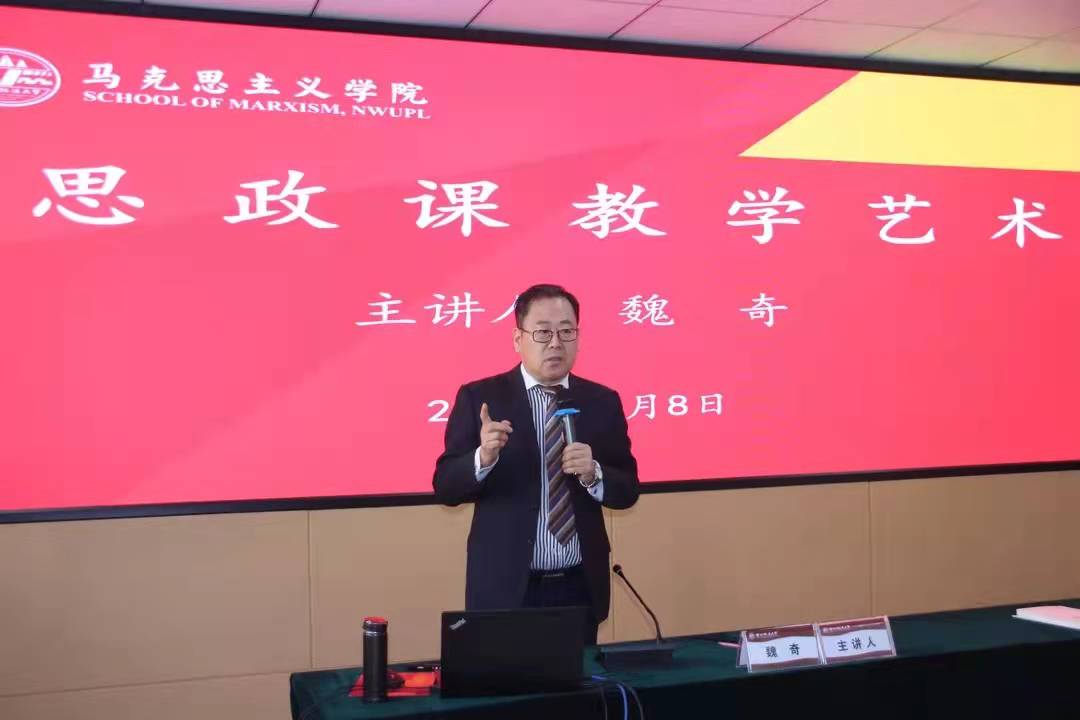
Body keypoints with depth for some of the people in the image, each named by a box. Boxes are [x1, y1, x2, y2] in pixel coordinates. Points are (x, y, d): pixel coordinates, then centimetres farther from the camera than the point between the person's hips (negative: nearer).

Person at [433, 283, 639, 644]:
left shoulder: (602, 401, 3)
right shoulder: (479, 397, -4)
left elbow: (627, 490, 4)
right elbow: (445, 486, -7)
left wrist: (593, 474, -17)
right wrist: (483, 457, -26)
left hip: (580, 587, 3)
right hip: (505, 587, -2)